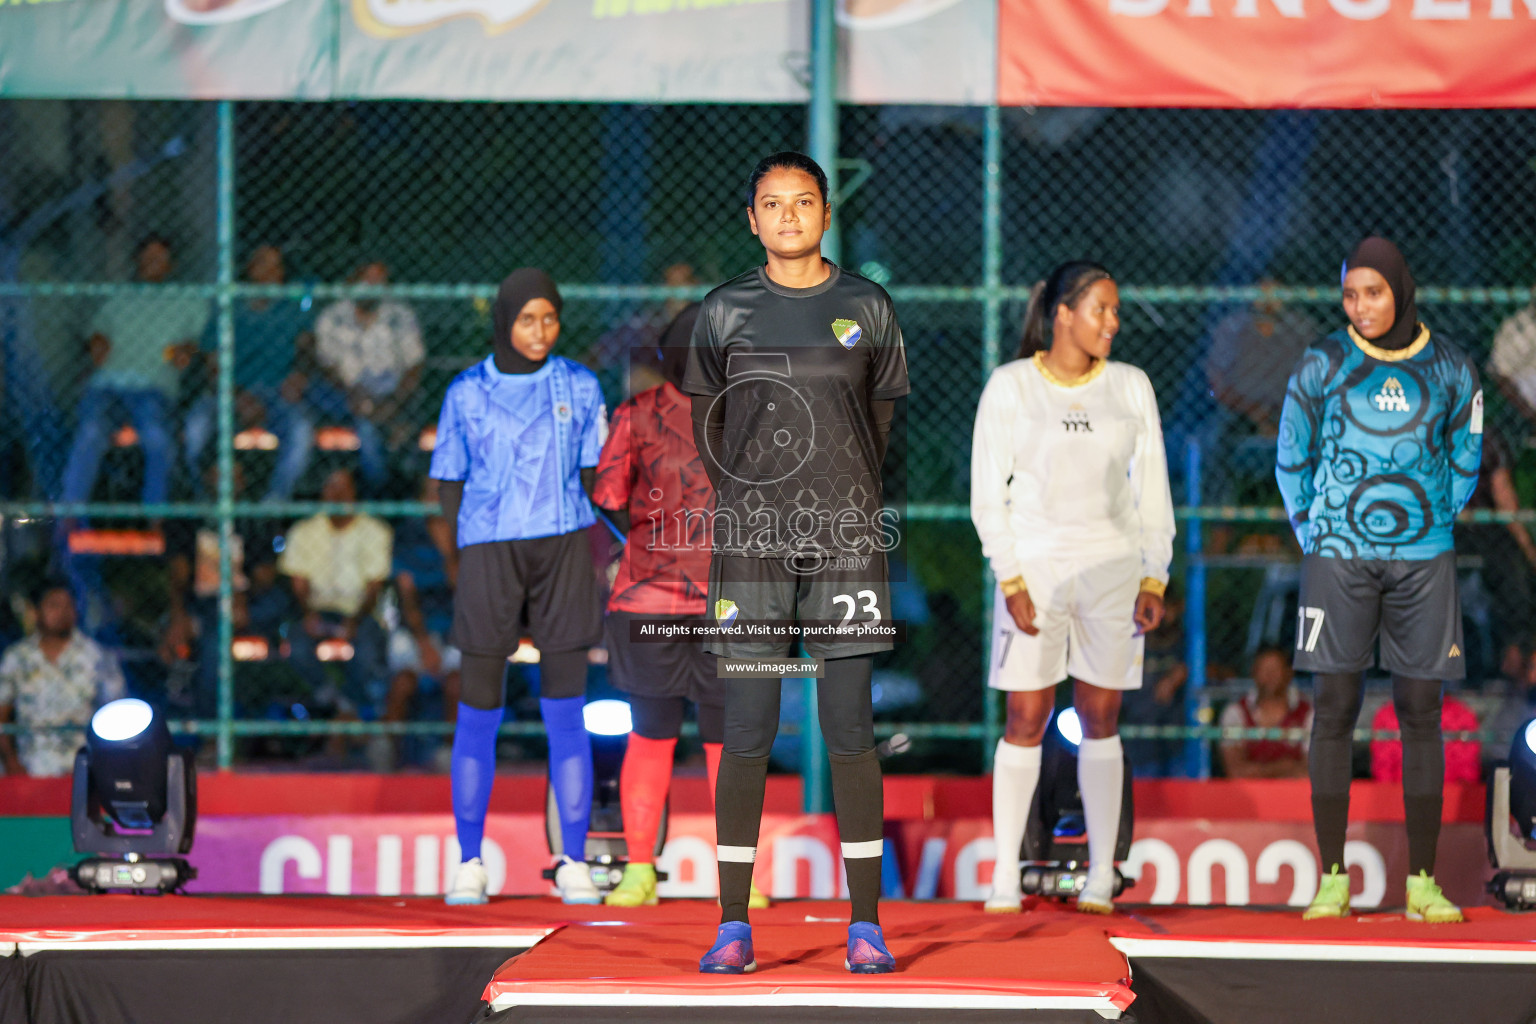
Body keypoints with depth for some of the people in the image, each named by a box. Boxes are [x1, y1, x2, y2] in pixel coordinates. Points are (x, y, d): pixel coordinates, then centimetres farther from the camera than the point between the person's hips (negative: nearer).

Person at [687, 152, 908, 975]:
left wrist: (843, 501, 12)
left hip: (845, 537, 0)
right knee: (747, 731, -1)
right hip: (749, 539, 0)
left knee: (850, 729, -1)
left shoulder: (867, 309, 6)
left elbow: (881, 417, 13)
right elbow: (705, 418, 14)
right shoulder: (725, 312, 5)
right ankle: (733, 925, 3)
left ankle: (865, 923, 4)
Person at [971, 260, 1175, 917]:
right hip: (1033, 566, -2)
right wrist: (1010, 582, -9)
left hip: (1111, 567, 2)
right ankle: (1004, 881, -1)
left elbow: (1152, 491, 10)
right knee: (1026, 719, -4)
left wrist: (1153, 579, 2)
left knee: (1101, 717, 3)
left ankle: (1101, 880, 4)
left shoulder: (1130, 388, 7)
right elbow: (988, 494, -1)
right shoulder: (1010, 387, -1)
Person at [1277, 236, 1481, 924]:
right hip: (1339, 558, -1)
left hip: (1422, 561, 1)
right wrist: (1313, 539, 7)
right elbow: (1291, 461, 10)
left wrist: (1430, 529, 10)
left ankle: (1423, 882, 6)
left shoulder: (1449, 370, 4)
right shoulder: (1322, 366, 1)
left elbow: (1465, 460, 16)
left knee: (1420, 712, 1)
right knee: (1334, 709, -3)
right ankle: (1332, 881, 0)